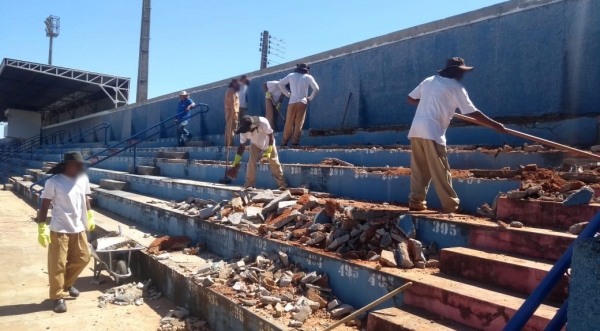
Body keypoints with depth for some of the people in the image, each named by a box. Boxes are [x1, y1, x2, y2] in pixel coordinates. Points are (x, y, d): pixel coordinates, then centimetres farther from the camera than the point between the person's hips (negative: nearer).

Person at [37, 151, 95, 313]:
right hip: (59, 230, -6)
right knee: (57, 264, 2)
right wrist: (42, 229, -15)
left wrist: (90, 217, 20)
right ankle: (58, 296, 17)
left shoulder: (83, 179, 0)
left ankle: (67, 284, 37)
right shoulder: (53, 182, -15)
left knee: (83, 258, 14)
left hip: (79, 228, 6)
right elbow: (44, 206, -12)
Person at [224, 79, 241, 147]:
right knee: (231, 129, -12)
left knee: (228, 128, 8)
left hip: (230, 111, 11)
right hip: (232, 112, -11)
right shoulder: (231, 91, -10)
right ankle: (230, 144, -14)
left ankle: (228, 144, 10)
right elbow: (232, 102, -19)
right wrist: (235, 112, -23)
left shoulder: (231, 90, 22)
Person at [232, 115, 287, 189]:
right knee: (251, 163, -10)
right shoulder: (243, 131, -28)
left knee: (274, 163, 0)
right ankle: (249, 185, 2)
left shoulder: (263, 123, -39)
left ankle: (282, 184, 11)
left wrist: (268, 152, -29)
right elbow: (242, 146, -16)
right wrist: (236, 161, -20)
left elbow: (271, 136, -26)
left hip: (268, 144, -2)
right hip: (255, 144, 2)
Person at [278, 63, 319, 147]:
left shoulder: (291, 75, 10)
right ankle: (295, 142, -4)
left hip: (292, 102, 1)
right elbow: (316, 88, -5)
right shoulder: (308, 77, 3)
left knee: (289, 123, 6)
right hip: (302, 102, -1)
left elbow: (280, 84, 11)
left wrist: (287, 94, 12)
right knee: (299, 123, 0)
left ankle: (285, 141, 7)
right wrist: (310, 98, 5)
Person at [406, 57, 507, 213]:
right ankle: (451, 206, 5)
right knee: (440, 171, -1)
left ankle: (416, 201, 15)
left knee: (419, 169, 12)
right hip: (432, 132, -6)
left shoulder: (429, 81, 18)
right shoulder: (455, 87, 2)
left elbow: (410, 99, 22)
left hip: (416, 130, 6)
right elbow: (473, 113, 0)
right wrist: (496, 125, 6)